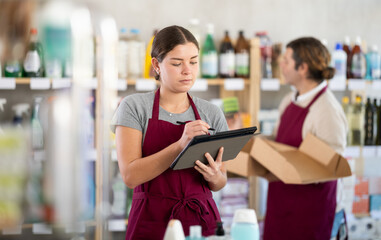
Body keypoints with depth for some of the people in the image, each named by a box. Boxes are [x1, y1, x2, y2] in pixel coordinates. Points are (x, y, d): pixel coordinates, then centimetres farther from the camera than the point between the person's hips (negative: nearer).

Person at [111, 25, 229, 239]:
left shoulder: (211, 114, 5)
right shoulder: (134, 107, -3)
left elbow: (219, 184, 11)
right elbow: (130, 175, -14)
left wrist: (214, 176, -12)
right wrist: (181, 145, -25)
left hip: (203, 219, 3)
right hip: (152, 222, -2)